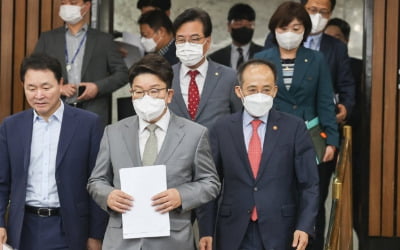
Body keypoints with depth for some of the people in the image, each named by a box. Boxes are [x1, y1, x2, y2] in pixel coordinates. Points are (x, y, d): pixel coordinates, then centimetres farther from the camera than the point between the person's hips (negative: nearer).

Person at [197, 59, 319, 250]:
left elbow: (309, 184, 0)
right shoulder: (221, 129, 4)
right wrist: (206, 230, -1)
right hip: (234, 234, 1)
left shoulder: (294, 127, 0)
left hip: (280, 233, -1)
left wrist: (305, 226, -11)